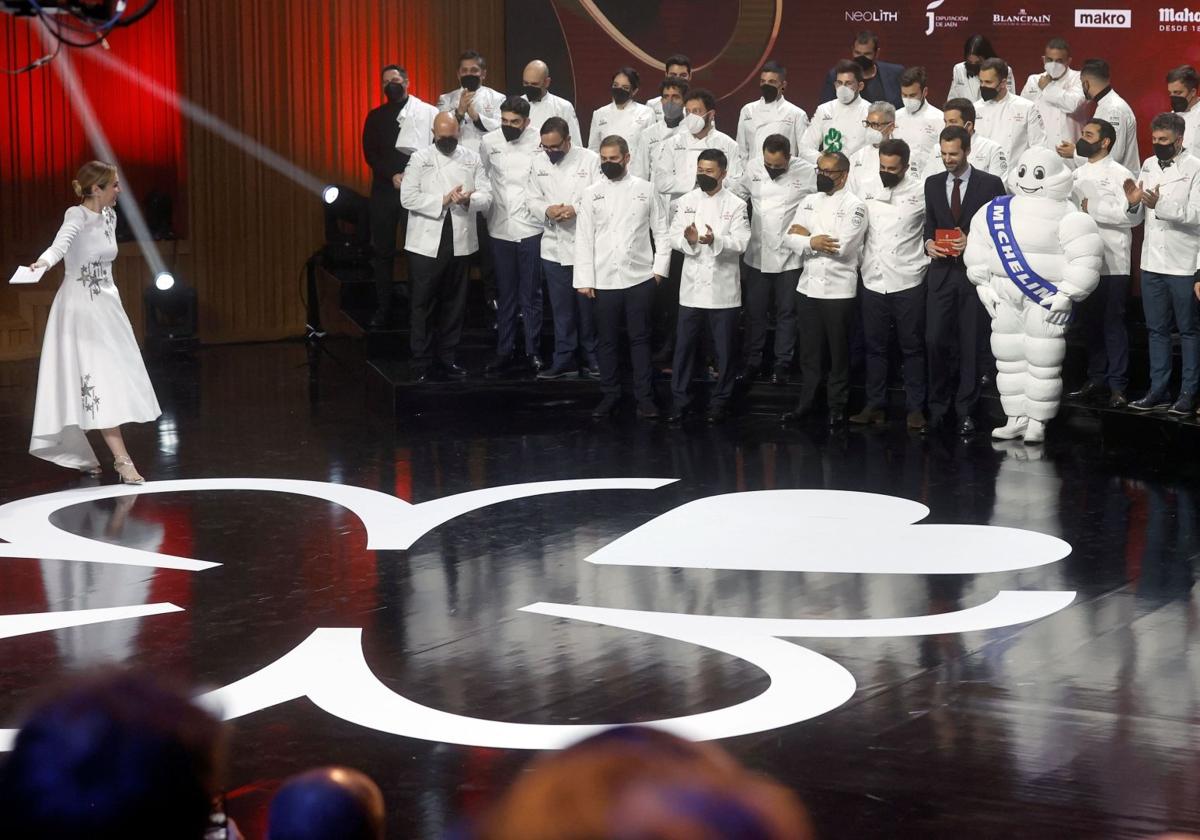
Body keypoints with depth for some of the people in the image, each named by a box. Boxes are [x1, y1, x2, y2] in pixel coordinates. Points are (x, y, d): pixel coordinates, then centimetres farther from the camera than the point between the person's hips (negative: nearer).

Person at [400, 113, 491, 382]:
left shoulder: (472, 159, 7)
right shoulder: (420, 159, -1)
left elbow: (486, 197, 3)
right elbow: (407, 197, -10)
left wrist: (468, 199, -19)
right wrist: (442, 200, -18)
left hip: (459, 242, 3)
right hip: (427, 243, -3)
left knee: (454, 304, 9)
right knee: (423, 304, -1)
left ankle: (447, 358, 18)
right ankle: (421, 363, 4)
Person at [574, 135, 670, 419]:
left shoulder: (645, 189, 4)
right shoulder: (592, 194, 3)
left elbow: (660, 230, 7)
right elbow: (584, 238, 1)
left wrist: (660, 266, -2)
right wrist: (584, 280, -4)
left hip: (640, 278, -1)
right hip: (605, 280, 1)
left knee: (640, 338, 3)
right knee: (607, 340, 7)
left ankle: (645, 397, 8)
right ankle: (610, 395, 17)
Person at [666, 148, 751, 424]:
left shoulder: (736, 205, -2)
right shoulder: (686, 202, 6)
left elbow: (741, 244, -10)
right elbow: (674, 238, 1)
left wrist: (715, 240, -29)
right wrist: (688, 239, -22)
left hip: (723, 289, -2)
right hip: (692, 287, 2)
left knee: (724, 350, 5)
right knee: (684, 347, 5)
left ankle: (720, 402, 16)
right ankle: (680, 400, 14)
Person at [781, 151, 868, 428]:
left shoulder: (854, 206, -9)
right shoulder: (809, 202, 10)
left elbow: (842, 246, -20)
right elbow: (791, 238, 2)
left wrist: (807, 238, -9)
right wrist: (814, 242, -16)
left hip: (838, 290, -5)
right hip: (808, 286, 5)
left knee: (838, 352, 5)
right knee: (809, 350, 12)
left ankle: (837, 407, 15)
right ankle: (806, 402, 22)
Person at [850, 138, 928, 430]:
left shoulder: (921, 192, -5)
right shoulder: (865, 188, 3)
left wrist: (927, 261, -3)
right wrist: (860, 260, 7)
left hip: (908, 282, -3)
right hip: (873, 281, 3)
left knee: (912, 348, 4)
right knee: (875, 346, 9)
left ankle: (915, 408, 10)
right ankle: (875, 405, 16)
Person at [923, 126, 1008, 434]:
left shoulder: (990, 184, -1)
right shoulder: (933, 183, 11)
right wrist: (929, 242, -4)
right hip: (941, 271, 3)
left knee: (970, 344, 1)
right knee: (935, 340, -4)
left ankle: (965, 410, 10)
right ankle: (938, 405, 11)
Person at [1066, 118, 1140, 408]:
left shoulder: (1120, 175, -6)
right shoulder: (1077, 175, 15)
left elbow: (1133, 215, -16)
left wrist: (1093, 208, -16)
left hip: (1112, 262, -6)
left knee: (1113, 323, -4)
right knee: (1089, 322, 11)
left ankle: (1117, 386, 0)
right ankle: (1096, 380, 19)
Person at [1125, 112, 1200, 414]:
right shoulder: (1148, 166, 9)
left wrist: (1161, 205, -28)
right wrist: (1133, 202, -8)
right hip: (1152, 261, 6)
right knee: (1157, 330, 12)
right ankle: (1158, 391, 20)